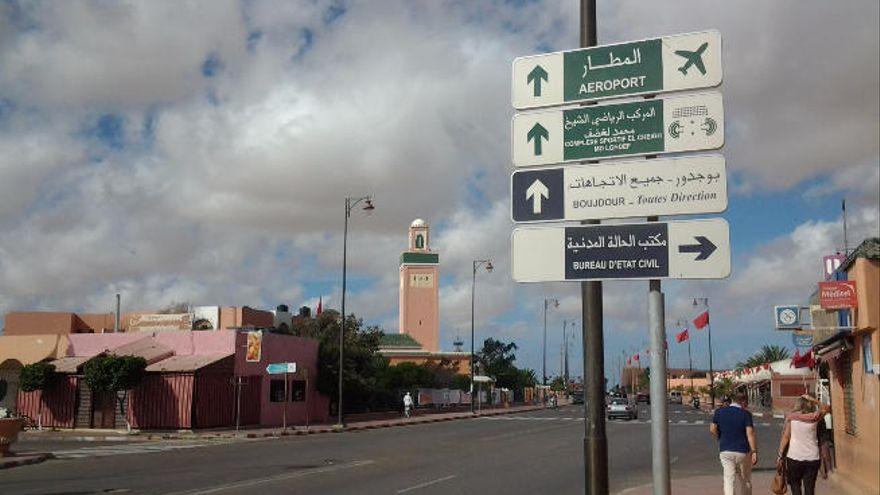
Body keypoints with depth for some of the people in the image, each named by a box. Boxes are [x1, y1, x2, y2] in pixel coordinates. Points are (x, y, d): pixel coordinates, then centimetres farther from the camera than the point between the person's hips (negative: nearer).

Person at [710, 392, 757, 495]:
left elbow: (712, 429, 2)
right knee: (745, 481, 16)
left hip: (725, 451, 2)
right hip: (743, 451, -2)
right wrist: (754, 452, -13)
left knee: (728, 480, 0)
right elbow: (750, 433, -14)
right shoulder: (745, 414, -6)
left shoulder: (719, 412, 3)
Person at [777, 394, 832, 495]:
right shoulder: (815, 417, -2)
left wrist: (780, 454, 2)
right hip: (812, 458, 1)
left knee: (795, 486, 11)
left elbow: (785, 437, -4)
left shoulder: (791, 417, -4)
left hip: (794, 457, -1)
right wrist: (814, 400, 10)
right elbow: (827, 408, 17)